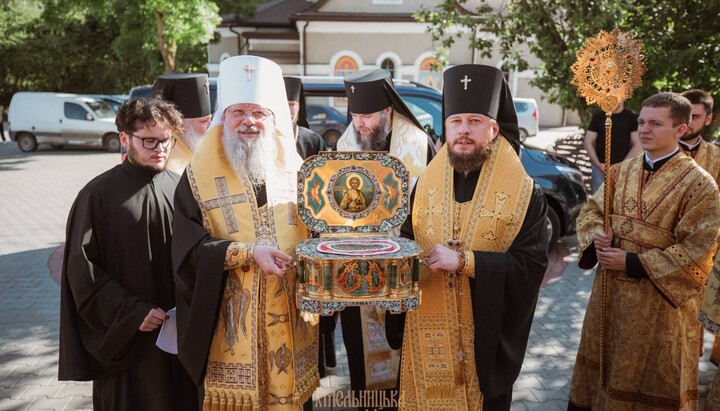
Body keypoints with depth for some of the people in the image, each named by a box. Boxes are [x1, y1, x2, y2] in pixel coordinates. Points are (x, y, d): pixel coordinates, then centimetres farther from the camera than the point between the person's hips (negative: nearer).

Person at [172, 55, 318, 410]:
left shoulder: (295, 171, 7)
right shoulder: (198, 176, -3)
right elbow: (188, 248, -11)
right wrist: (249, 252, -21)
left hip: (293, 320, 3)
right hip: (230, 325, -3)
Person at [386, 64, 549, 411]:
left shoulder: (524, 194, -7)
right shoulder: (426, 184, 4)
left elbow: (532, 265, -15)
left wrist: (464, 261, -23)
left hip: (487, 336, -2)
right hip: (427, 334, 3)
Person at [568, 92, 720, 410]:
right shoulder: (621, 171, 4)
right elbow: (591, 210, 11)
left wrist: (633, 263, -19)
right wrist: (596, 236, -12)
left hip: (657, 301, -5)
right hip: (609, 288, 5)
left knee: (648, 379, 12)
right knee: (602, 361, 21)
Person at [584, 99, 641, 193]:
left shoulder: (632, 118, 3)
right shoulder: (598, 117, 7)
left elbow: (637, 145, -1)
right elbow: (588, 143, 4)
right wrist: (598, 164, -7)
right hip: (600, 168, 1)